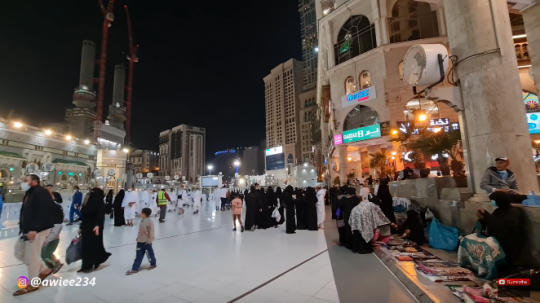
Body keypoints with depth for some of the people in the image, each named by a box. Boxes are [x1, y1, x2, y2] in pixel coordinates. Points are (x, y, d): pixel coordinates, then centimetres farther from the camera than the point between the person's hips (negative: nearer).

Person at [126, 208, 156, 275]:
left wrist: (149, 240, -16)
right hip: (140, 242, 7)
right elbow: (140, 231, 15)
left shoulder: (150, 222, -21)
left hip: (147, 242, -7)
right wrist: (138, 238, 15)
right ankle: (134, 269, 14)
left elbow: (151, 232, -18)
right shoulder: (142, 221, 4)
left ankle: (153, 264, 33)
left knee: (149, 254, 11)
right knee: (138, 256, 9)